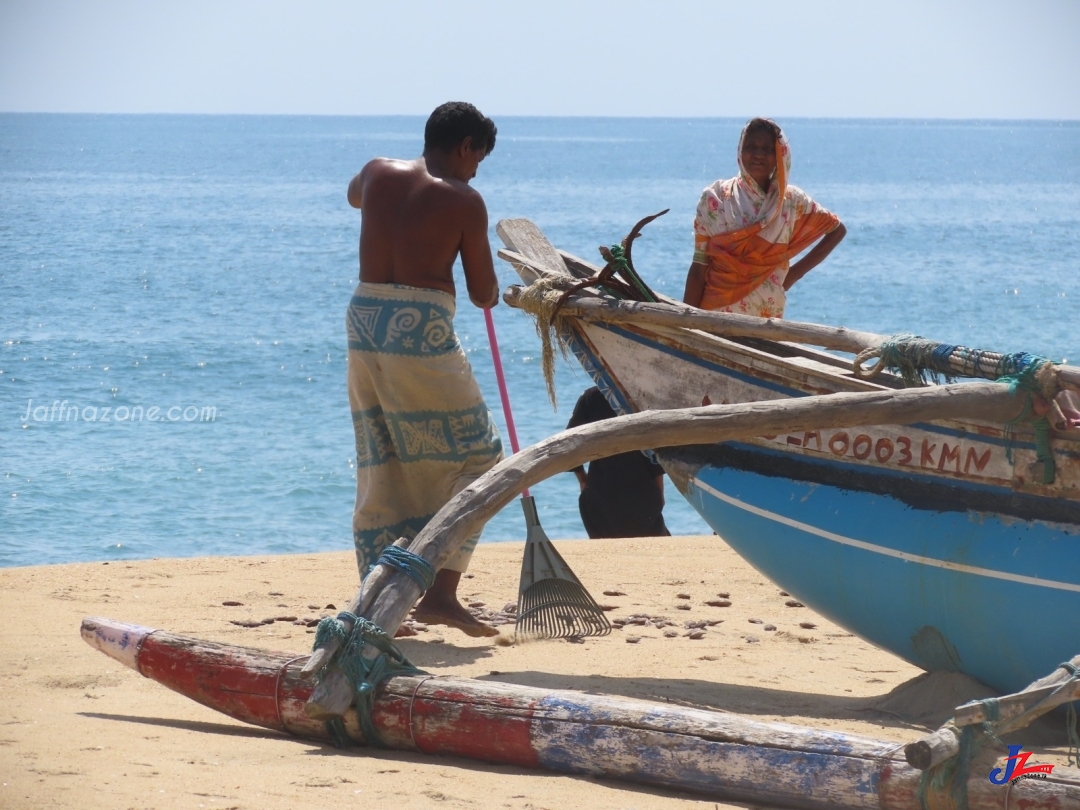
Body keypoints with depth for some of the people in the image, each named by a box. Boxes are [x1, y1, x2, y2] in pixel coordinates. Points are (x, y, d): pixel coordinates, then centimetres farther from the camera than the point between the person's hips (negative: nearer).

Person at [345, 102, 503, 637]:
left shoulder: (378, 174, 10)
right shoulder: (464, 200, -3)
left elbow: (354, 195, 37)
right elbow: (483, 293, 2)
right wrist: (491, 291, 24)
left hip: (364, 318, 6)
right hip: (421, 327, -6)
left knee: (380, 469, 14)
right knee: (475, 457, 4)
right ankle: (440, 592, -7)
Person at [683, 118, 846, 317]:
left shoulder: (791, 201, 3)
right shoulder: (716, 199, -1)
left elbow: (837, 230, 16)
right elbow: (699, 267, -1)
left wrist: (795, 272, 8)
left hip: (767, 318, 1)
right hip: (715, 314, -1)